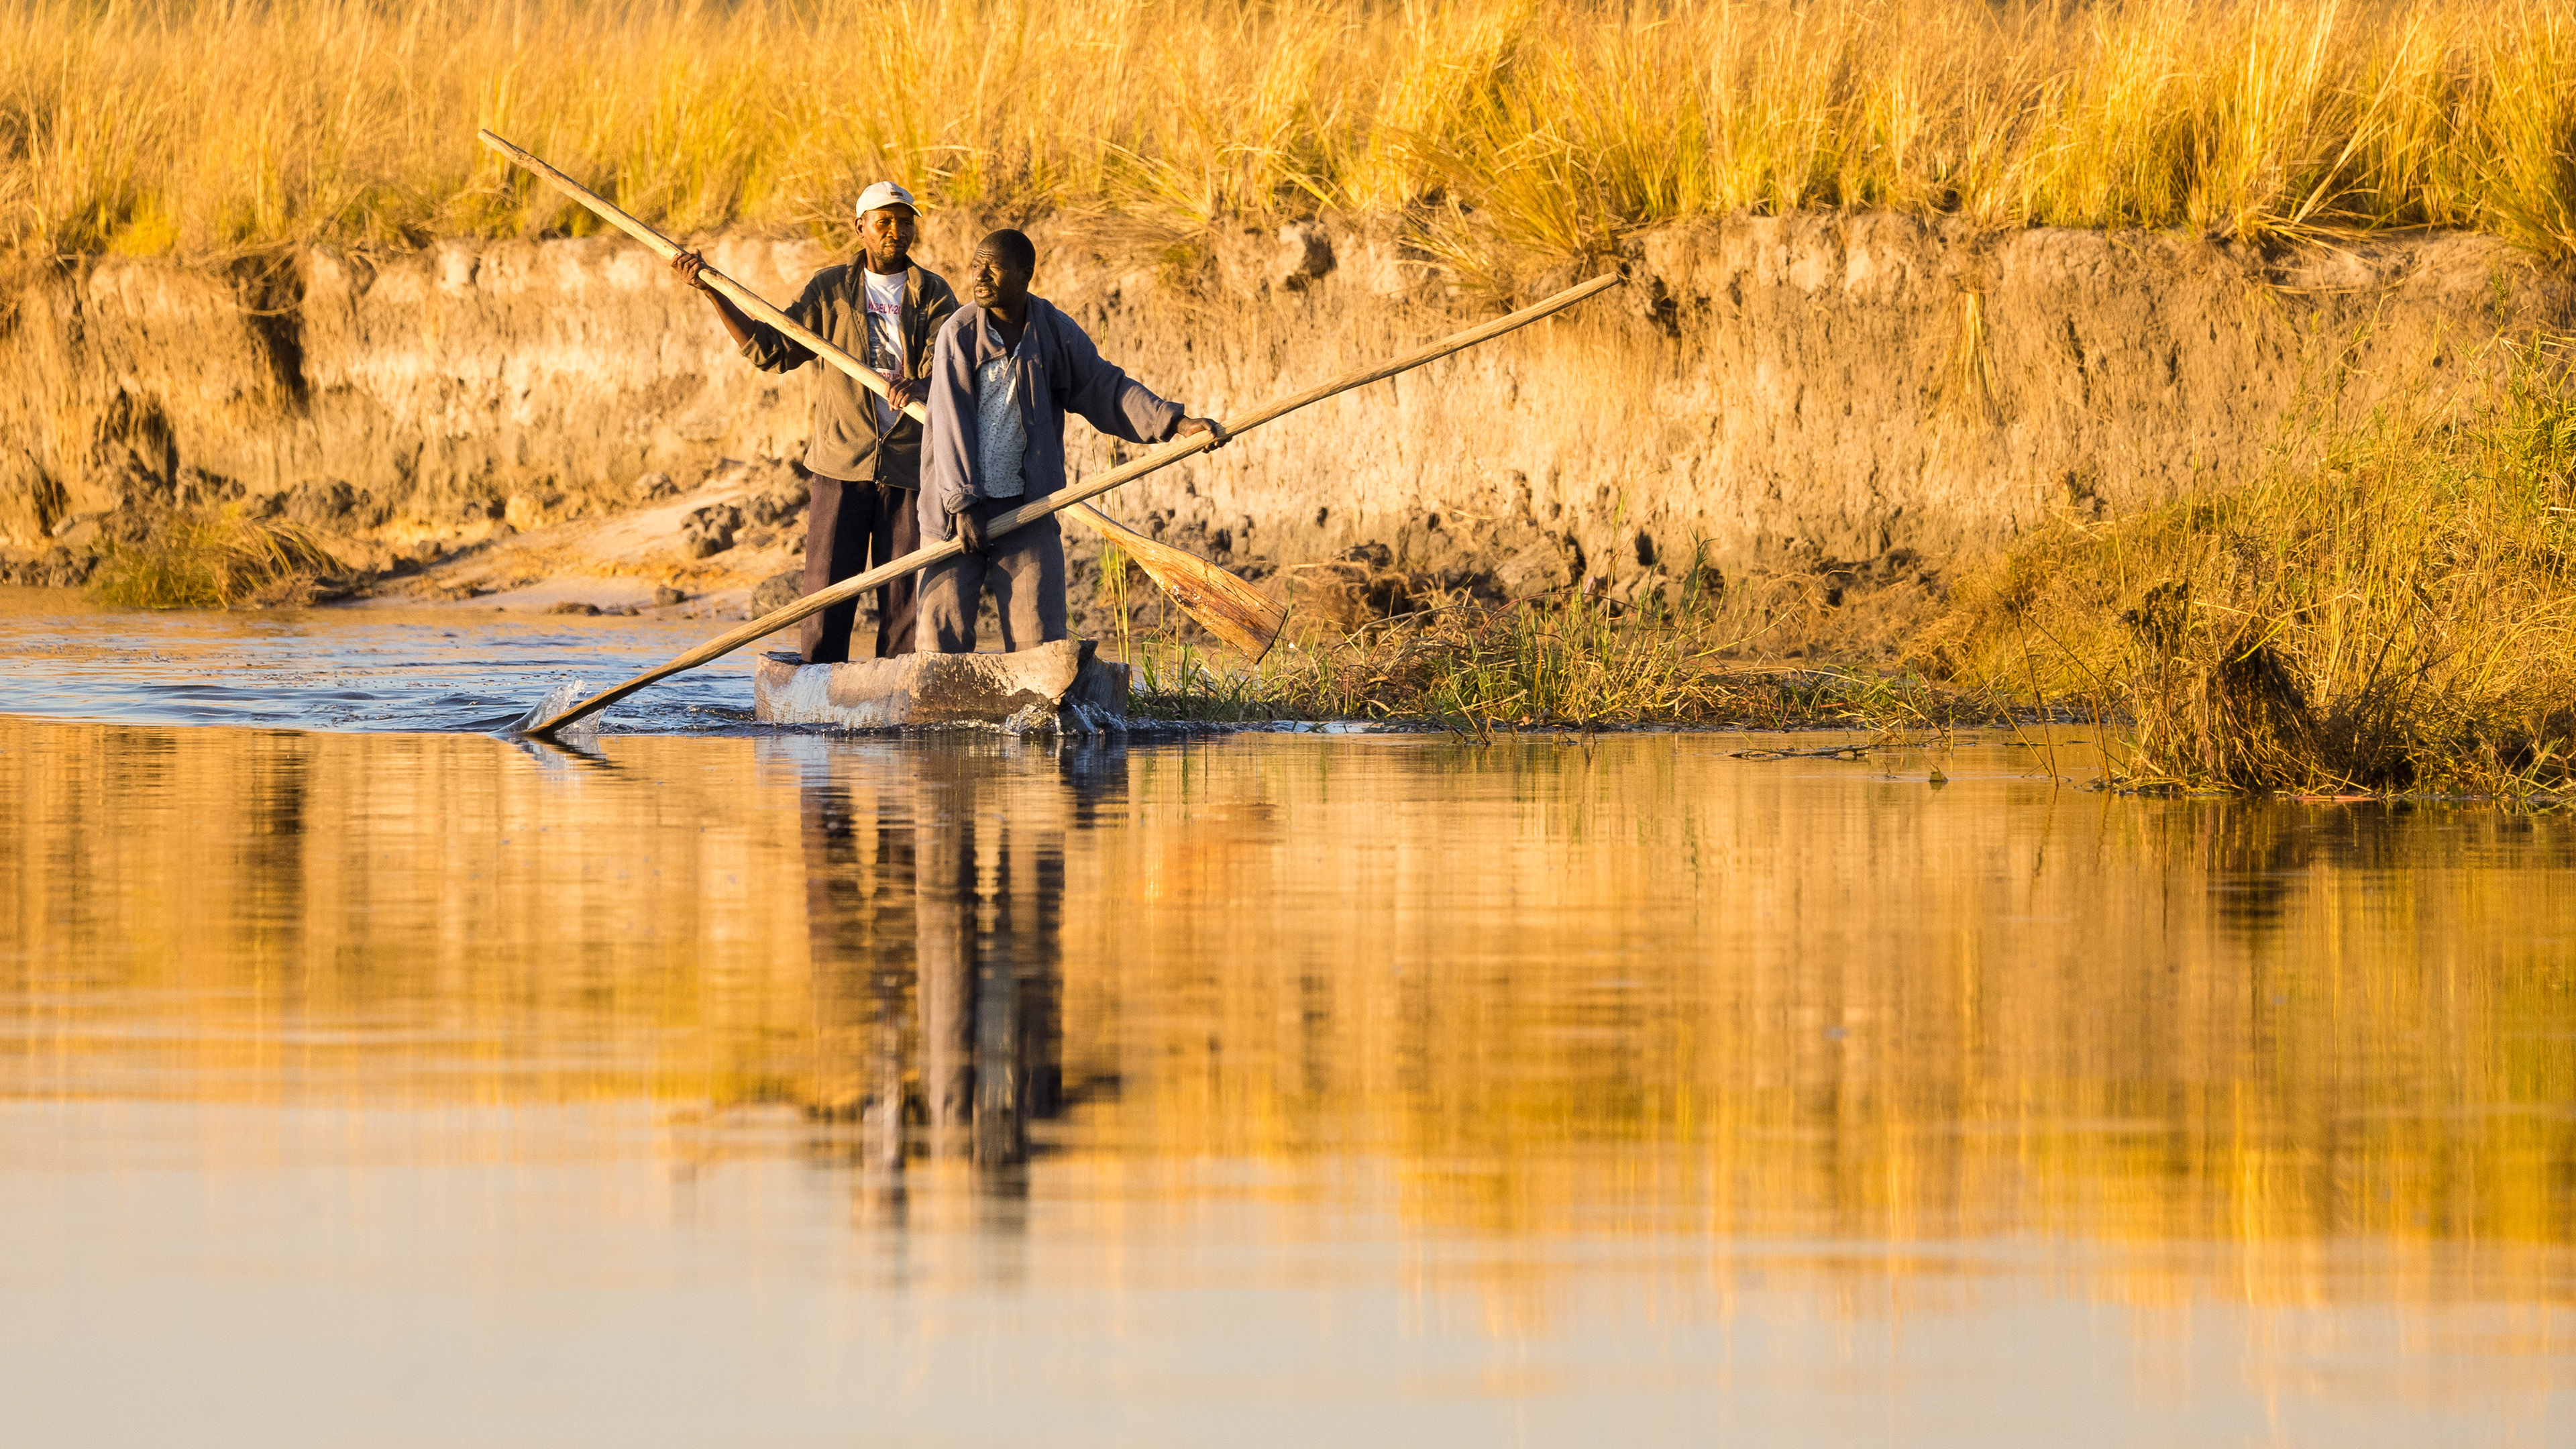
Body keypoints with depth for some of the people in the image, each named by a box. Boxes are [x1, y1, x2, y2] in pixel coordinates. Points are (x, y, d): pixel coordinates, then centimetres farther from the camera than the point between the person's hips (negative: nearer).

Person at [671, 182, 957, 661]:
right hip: (840, 464, 0)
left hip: (909, 464, 0)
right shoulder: (830, 289, 9)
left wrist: (920, 388, -32)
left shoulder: (934, 295, 5)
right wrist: (711, 293, 0)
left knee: (903, 599, 0)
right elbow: (773, 351, 6)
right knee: (826, 591, -5)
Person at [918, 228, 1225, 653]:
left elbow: (1104, 389, 7)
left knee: (1037, 639, -3)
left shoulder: (1055, 332, 2)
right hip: (958, 512, -2)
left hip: (1026, 508, 2)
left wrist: (1175, 422, -5)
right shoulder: (959, 333, -5)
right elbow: (952, 423, -8)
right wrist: (962, 502, -14)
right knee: (942, 637, -4)